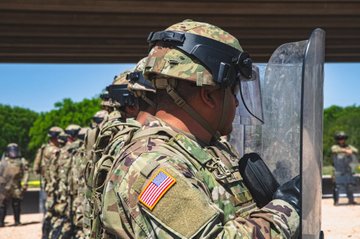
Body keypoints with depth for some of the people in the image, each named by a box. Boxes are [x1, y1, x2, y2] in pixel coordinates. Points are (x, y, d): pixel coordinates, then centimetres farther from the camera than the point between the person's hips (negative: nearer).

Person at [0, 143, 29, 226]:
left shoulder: (22, 162, 5)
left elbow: (25, 173, 0)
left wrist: (24, 184, -7)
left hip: (16, 187, -1)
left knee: (16, 204, 4)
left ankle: (17, 221, 9)